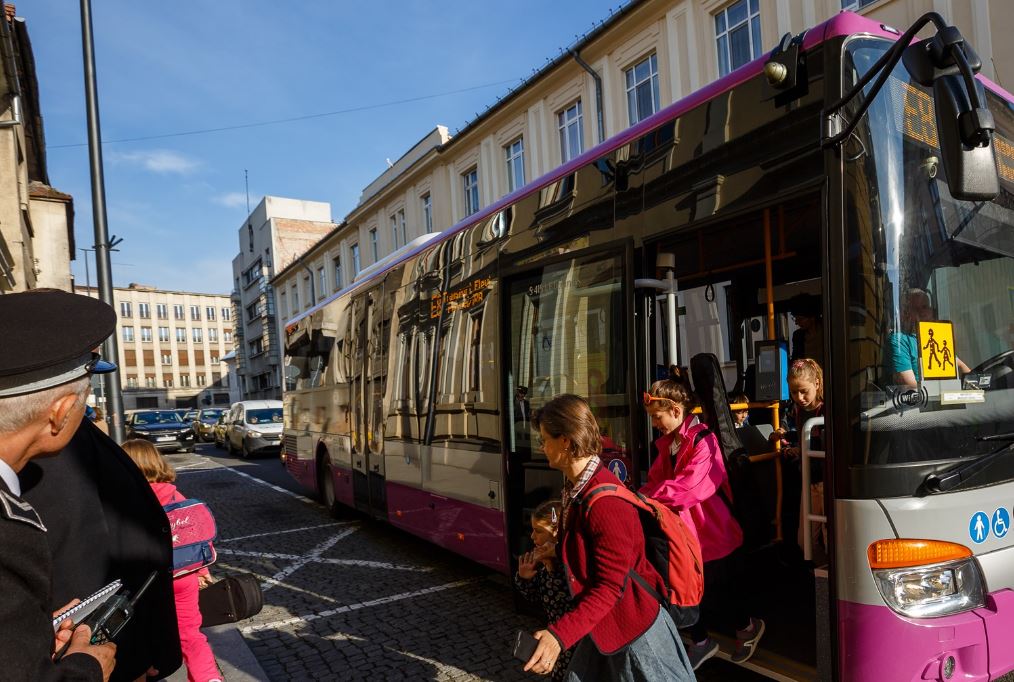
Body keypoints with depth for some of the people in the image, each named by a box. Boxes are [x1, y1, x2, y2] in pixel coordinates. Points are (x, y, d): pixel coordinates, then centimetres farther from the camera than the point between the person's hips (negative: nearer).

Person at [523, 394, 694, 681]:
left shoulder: (605, 504, -30)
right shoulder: (576, 487, -1)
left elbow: (610, 587, -28)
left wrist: (560, 635, -32)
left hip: (632, 627, -9)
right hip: (602, 624, 9)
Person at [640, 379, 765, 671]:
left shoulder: (703, 441, -22)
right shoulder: (667, 443, 6)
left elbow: (690, 488, -31)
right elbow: (656, 480, 4)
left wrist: (648, 497, -27)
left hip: (713, 533, -7)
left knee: (722, 587, 13)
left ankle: (747, 627, 41)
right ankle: (700, 642, 35)